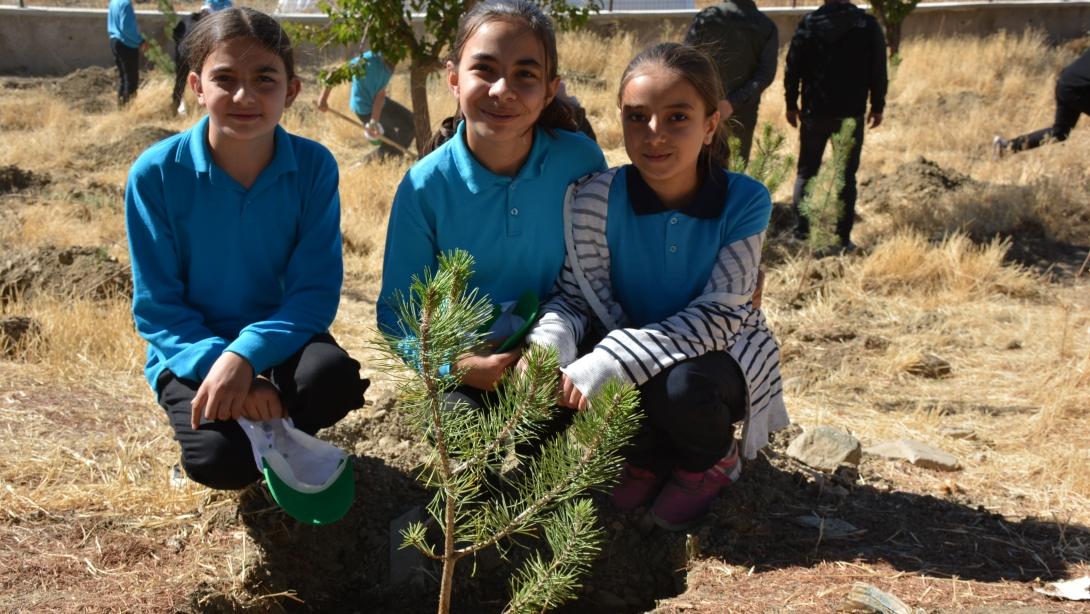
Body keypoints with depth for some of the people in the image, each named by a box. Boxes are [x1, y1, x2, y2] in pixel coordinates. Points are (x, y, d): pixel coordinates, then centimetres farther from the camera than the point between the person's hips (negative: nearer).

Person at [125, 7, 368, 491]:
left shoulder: (314, 166, -13)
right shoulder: (156, 174, -15)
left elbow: (316, 290, -15)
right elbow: (156, 307, -12)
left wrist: (245, 356, -31)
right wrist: (217, 363, -29)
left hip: (278, 337, 1)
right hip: (194, 349, -1)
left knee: (333, 377, -32)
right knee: (221, 461, -28)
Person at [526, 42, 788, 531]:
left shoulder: (745, 200, -21)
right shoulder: (596, 200, -17)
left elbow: (719, 313, -25)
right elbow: (576, 297, -11)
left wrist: (611, 362, -36)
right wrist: (546, 345, -37)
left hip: (722, 349, -2)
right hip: (631, 351, 2)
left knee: (682, 387, -35)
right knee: (569, 383, -29)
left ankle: (711, 459, 4)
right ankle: (650, 458, 7)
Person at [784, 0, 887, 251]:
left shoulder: (809, 22, -4)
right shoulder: (868, 24, -1)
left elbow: (793, 67, -4)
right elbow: (878, 70, -1)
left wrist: (791, 103, 5)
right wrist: (877, 106, 8)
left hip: (815, 111, 0)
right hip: (852, 113, 0)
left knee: (806, 172, 13)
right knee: (847, 176, 8)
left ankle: (801, 231, 7)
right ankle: (843, 238, 4)